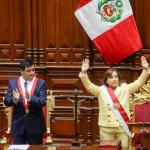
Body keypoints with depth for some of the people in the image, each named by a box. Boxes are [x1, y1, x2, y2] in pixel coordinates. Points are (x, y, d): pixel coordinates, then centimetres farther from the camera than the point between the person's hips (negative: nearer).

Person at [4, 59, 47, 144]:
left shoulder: (41, 83, -3)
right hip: (18, 124, 1)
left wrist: (30, 98, -32)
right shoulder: (13, 83, 2)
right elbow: (6, 102, -2)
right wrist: (14, 99, -24)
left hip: (35, 125, -1)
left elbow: (43, 102, -14)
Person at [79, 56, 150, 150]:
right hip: (106, 128, 0)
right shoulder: (101, 90, 5)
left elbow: (139, 83, 2)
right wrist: (84, 72, -18)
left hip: (122, 126, 0)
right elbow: (88, 86, -4)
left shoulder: (125, 88, 7)